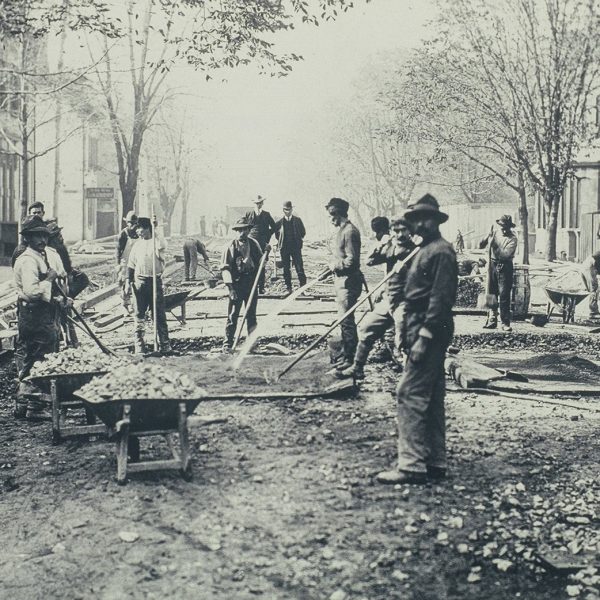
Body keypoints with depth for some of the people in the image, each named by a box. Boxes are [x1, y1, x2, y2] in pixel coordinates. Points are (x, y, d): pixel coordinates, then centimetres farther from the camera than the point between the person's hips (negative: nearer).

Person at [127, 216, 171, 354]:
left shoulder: (156, 242, -1)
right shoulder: (137, 244, 11)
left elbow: (163, 246, -27)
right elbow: (131, 264, 15)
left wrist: (155, 231, -25)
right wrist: (129, 280, 7)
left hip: (155, 281, -4)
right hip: (139, 281, 4)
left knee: (159, 313, -2)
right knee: (139, 314, 7)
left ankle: (164, 344, 4)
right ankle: (139, 344, 14)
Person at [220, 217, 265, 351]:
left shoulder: (254, 244, 8)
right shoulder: (232, 246, -5)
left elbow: (260, 262, 17)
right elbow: (225, 268, -9)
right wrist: (230, 286, -17)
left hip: (252, 283, 4)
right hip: (237, 283, -3)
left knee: (251, 313, 10)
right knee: (233, 314, -3)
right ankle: (228, 342, 2)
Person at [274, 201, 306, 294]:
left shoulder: (297, 220, 4)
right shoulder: (279, 222, 4)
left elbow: (303, 232, 11)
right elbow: (276, 234, 14)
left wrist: (298, 240, 6)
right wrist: (280, 242, 6)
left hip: (296, 247, -1)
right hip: (284, 248, 1)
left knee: (299, 268, -7)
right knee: (286, 269, 4)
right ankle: (288, 289, 10)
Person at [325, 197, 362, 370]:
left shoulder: (349, 231, -18)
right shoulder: (341, 230, 14)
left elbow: (351, 261, -22)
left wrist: (335, 265, -10)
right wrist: (334, 266, 6)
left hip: (348, 282, -10)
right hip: (341, 280, 10)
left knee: (346, 320, -6)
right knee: (344, 319, 16)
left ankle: (350, 358, 0)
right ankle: (346, 354, 26)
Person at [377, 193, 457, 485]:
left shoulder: (441, 251, -13)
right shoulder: (426, 249, 18)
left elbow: (441, 297, -20)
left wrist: (424, 336, -23)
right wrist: (409, 332, 16)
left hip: (428, 331, -10)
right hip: (422, 329, 10)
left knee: (410, 394, -10)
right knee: (431, 398, 12)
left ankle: (412, 465, -8)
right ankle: (435, 462, 18)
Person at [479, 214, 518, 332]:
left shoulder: (512, 239, -8)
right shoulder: (495, 231, 6)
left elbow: (506, 255, -20)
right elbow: (481, 245, 6)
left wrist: (494, 245, -22)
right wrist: (488, 236, -11)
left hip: (505, 267, -5)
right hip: (493, 265, 5)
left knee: (504, 295, -7)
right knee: (491, 294, 7)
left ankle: (505, 323, -5)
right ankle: (492, 320, 14)